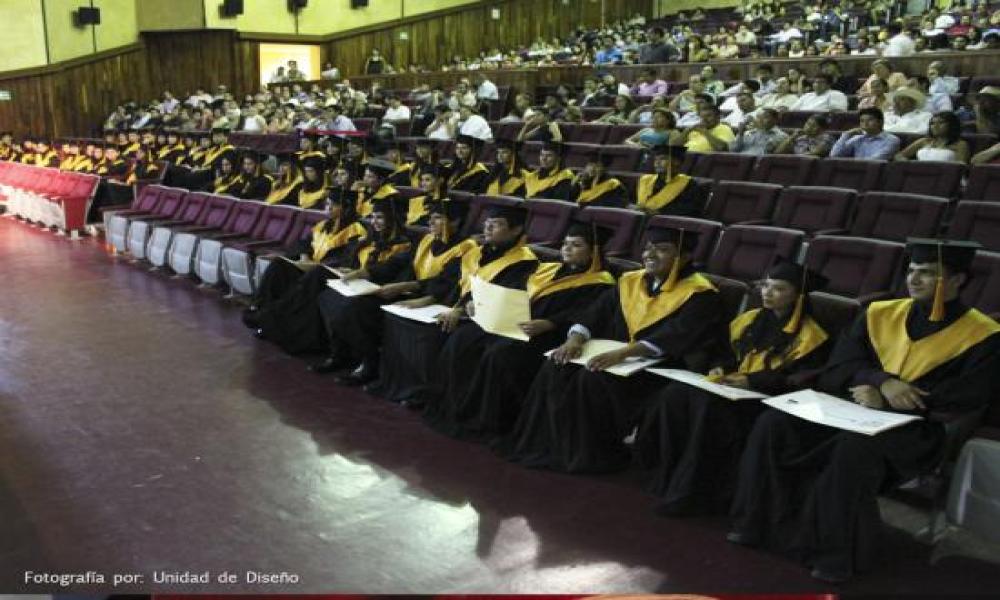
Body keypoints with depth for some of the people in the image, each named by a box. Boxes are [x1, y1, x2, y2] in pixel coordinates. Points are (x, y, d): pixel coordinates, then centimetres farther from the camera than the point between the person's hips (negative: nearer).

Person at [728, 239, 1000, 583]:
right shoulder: (880, 314, 9)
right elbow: (837, 369, 3)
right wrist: (882, 382, -20)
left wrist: (883, 400, -16)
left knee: (855, 449, -37)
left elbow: (966, 403, -12)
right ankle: (761, 523, -7)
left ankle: (838, 552, -21)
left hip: (915, 429, -5)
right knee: (774, 423, -17)